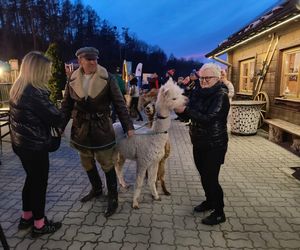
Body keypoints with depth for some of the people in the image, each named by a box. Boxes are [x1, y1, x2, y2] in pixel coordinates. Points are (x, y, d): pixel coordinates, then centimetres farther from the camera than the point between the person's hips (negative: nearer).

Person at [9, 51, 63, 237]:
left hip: (21, 143, 9)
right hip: (35, 146, -9)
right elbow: (56, 119, -19)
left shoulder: (17, 89, 5)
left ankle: (26, 217, 39)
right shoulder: (35, 93, -24)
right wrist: (60, 113, 1)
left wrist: (49, 107, 3)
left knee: (32, 179, 23)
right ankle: (39, 225, 24)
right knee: (40, 182, 7)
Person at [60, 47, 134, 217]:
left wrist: (129, 127, -15)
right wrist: (59, 128, 2)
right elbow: (66, 106, 6)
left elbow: (120, 104, -10)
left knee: (107, 164, 5)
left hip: (102, 128, -4)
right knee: (87, 163, 18)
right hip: (81, 129, 4)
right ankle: (96, 189, 41)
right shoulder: (73, 80, 0)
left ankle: (113, 197, 23)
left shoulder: (107, 78, -10)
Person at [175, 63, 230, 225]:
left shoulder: (221, 95, -15)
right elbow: (189, 114, 8)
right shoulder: (197, 93, 4)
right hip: (199, 143, 7)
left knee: (211, 178, -1)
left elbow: (208, 118, -26)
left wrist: (185, 110, -26)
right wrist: (180, 109, -13)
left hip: (214, 145, -7)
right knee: (204, 175, 19)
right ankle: (209, 201, 41)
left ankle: (219, 213, 18)